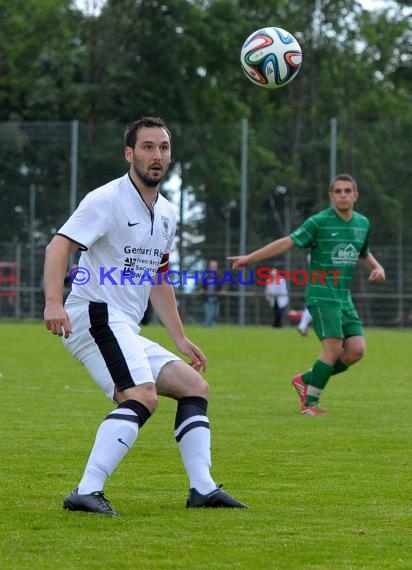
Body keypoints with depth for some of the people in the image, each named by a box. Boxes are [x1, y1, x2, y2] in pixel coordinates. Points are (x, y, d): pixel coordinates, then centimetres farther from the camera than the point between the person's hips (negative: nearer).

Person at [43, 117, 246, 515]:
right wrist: (53, 302, -35)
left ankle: (202, 488, 7)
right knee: (142, 397, -27)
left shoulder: (166, 213, 17)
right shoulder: (107, 200, -9)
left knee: (194, 386, 11)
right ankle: (86, 493, -32)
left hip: (126, 332, 10)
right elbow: (58, 246, -20)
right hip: (96, 317, -10)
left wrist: (180, 339, 25)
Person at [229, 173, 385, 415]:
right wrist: (250, 258, -16)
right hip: (321, 295, -6)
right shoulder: (319, 222, -8)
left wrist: (377, 267, 8)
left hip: (344, 298, 6)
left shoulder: (363, 224, 11)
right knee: (334, 348, -19)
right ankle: (310, 403, -6)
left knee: (356, 350, -6)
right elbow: (288, 242, -10)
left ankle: (306, 380, 13)